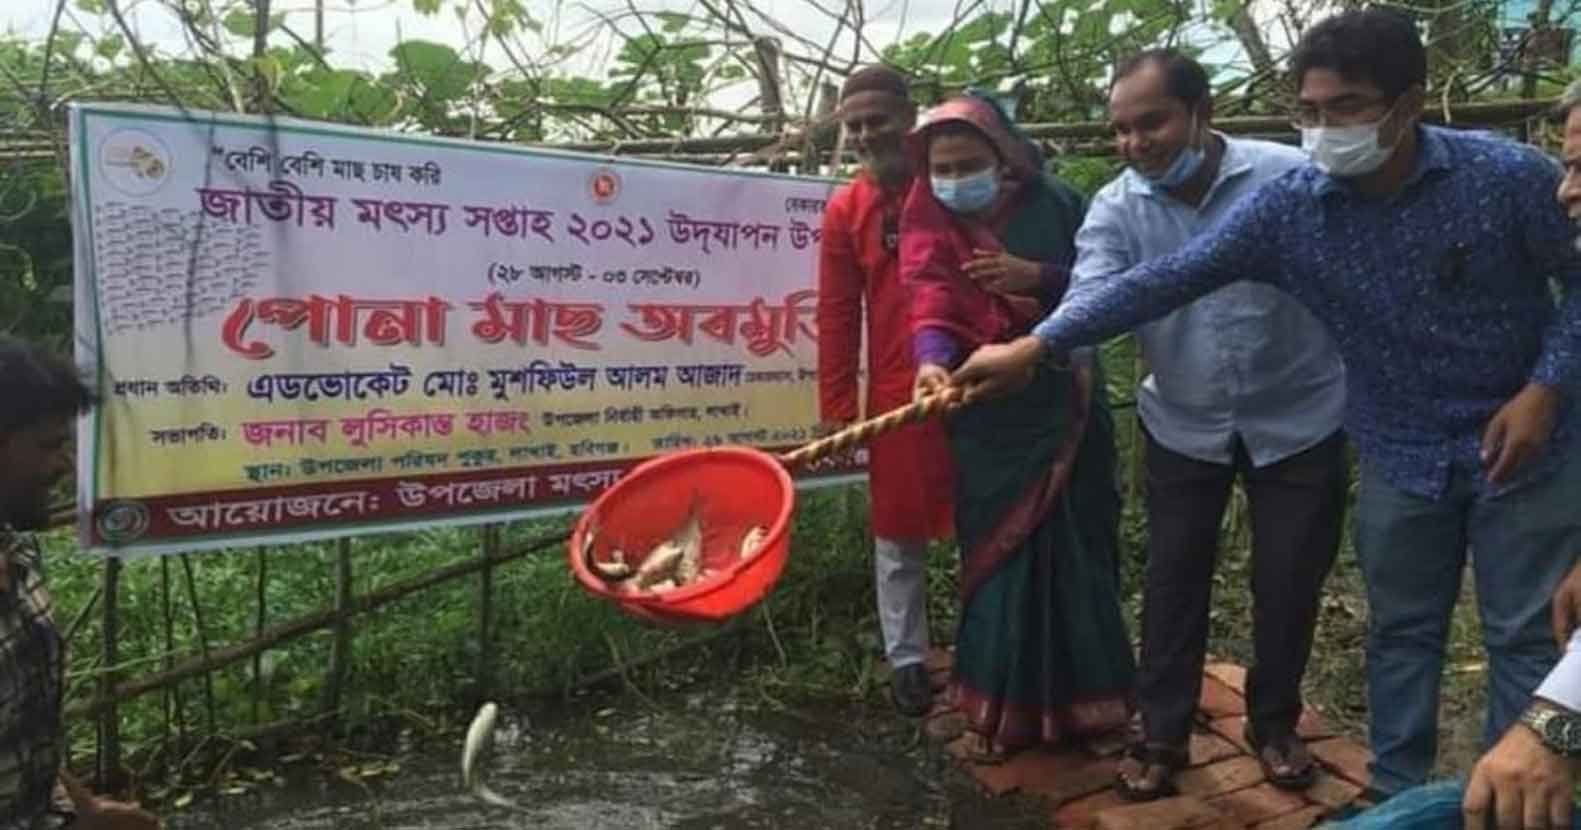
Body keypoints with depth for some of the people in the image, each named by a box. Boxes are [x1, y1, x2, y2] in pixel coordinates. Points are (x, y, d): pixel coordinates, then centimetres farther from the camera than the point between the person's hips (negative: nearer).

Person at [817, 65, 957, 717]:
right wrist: (836, 408, 0)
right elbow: (837, 315, 3)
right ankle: (907, 659, 24)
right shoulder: (845, 212, 2)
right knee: (898, 532, 8)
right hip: (898, 391, 0)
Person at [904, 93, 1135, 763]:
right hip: (990, 414, -1)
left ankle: (1079, 697, 27)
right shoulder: (929, 224, -5)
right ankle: (1001, 707, 19)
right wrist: (932, 362, -42)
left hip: (1067, 400, 1)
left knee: (1077, 548, 8)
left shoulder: (1052, 203, -1)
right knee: (1000, 554, 3)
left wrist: (1038, 275, -17)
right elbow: (931, 306, -21)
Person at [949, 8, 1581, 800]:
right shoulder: (1285, 207, -15)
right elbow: (1161, 282, -19)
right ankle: (1394, 792, 32)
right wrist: (1034, 345, -26)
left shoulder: (1507, 173, -17)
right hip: (1401, 456, 2)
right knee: (1401, 634, 15)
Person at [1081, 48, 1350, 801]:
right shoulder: (1115, 208, -9)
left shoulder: (1290, 176, -14)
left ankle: (1273, 724, 36)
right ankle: (1163, 736, 27)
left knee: (1289, 582, 12)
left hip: (1298, 419, -1)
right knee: (1173, 584, 10)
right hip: (1183, 426, 1)